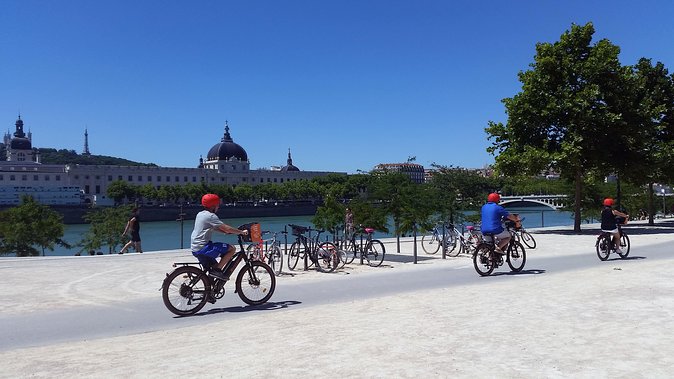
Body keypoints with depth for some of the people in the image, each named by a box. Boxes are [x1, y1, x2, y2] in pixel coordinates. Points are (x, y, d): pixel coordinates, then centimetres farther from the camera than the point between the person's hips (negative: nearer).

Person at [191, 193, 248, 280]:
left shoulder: (200, 214, 15)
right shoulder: (211, 216, -13)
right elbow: (226, 228, -18)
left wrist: (226, 231, 17)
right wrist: (241, 232, -9)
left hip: (195, 248, 10)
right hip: (203, 248, -10)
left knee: (213, 267, 22)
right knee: (232, 249, -9)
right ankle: (217, 270, -10)